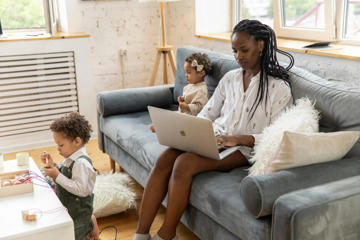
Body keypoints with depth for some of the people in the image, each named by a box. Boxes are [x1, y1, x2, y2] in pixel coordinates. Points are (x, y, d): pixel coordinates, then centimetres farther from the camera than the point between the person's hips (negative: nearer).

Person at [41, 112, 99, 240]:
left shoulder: (81, 162, -27)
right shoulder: (70, 158, 2)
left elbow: (80, 189, -31)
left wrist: (57, 176, -30)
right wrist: (52, 165, -2)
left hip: (78, 210, -9)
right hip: (66, 206, 10)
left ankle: (90, 224, 14)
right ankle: (87, 220, 25)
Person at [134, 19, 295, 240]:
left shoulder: (279, 88, -5)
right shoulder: (230, 78, 12)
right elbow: (207, 115, 14)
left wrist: (238, 139, -24)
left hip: (245, 149, -5)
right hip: (215, 139, 6)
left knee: (184, 163, -30)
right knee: (164, 158, -22)